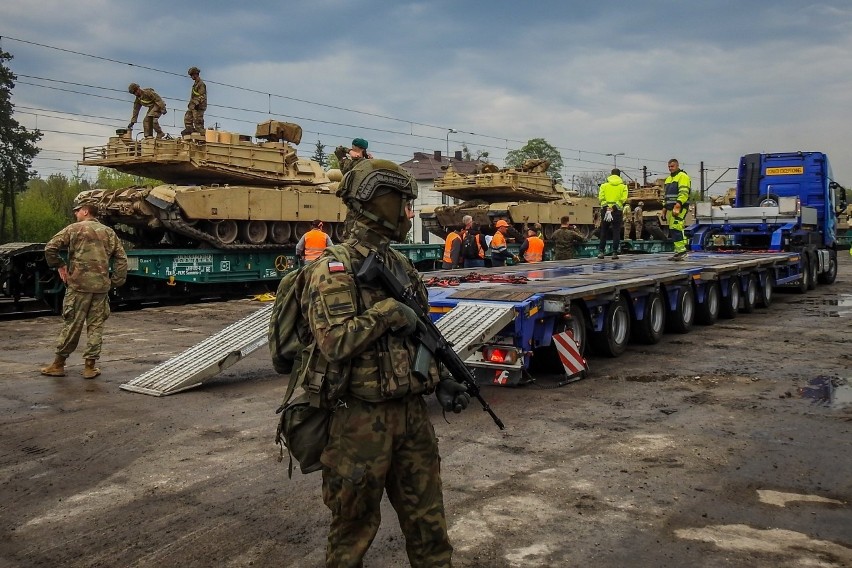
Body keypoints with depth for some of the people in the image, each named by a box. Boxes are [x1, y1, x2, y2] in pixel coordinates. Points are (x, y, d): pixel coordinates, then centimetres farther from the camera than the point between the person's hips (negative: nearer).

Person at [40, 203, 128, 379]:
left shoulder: (74, 229, 2)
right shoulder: (109, 233, 12)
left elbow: (50, 248, -4)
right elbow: (121, 259, 7)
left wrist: (59, 265, 8)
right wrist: (116, 282, 10)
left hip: (78, 285, -3)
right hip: (101, 286, 3)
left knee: (71, 325, 5)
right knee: (96, 325, 7)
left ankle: (58, 364, 15)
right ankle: (90, 366, 8)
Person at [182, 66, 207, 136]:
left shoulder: (201, 84, -12)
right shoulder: (195, 84, 19)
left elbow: (202, 96, -19)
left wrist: (197, 103, -25)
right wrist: (190, 103, 24)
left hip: (198, 106, -10)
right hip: (192, 106, 10)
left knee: (198, 121, -11)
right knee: (187, 118, 10)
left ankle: (201, 133, -9)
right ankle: (189, 130, 12)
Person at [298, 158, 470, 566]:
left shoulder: (402, 266, 11)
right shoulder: (335, 268, -14)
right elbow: (334, 340, -26)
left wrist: (440, 382, 7)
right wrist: (388, 310, -19)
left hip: (412, 411, 7)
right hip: (361, 417, -7)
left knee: (427, 519, 16)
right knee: (355, 524, 11)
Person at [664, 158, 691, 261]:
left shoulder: (682, 176, -5)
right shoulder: (668, 179, 24)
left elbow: (684, 193, -16)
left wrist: (678, 205, -25)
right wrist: (665, 208, 22)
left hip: (679, 208, -9)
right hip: (670, 209, 9)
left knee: (676, 229, -18)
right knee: (673, 230, 7)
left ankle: (681, 250, -18)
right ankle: (678, 252, 10)